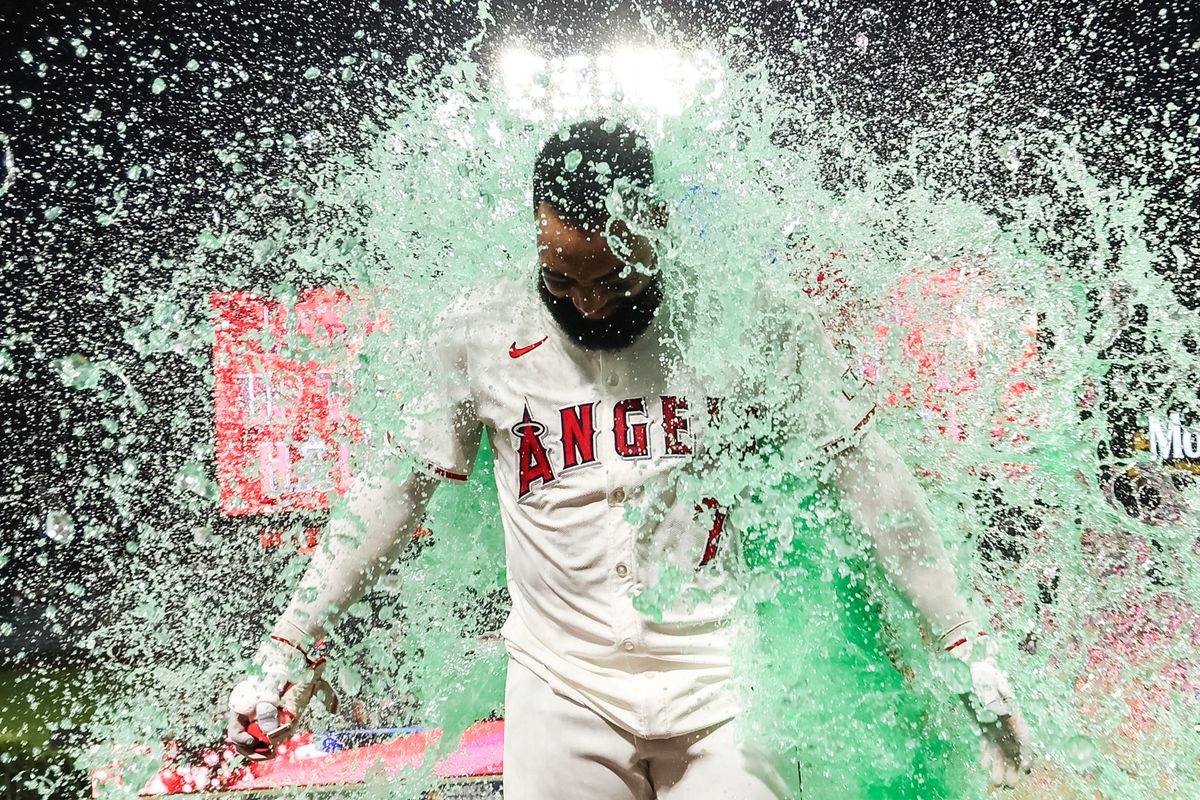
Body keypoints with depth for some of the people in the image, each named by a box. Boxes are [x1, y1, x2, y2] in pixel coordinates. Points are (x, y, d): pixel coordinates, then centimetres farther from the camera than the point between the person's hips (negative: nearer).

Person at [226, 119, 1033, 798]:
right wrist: (290, 649, 5)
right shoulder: (481, 335, -6)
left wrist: (965, 647, -1)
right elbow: (400, 492, 4)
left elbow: (865, 469, -2)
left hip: (724, 695, 0)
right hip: (562, 694, 1)